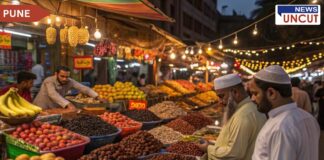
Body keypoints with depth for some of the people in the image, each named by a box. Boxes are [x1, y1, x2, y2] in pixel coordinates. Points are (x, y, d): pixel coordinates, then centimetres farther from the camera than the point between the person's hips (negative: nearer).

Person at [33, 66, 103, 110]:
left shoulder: (70, 81, -10)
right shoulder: (49, 81, -24)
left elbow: (83, 88, -13)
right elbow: (53, 95, -39)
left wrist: (97, 97, -27)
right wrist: (68, 104, -53)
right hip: (41, 109, -5)